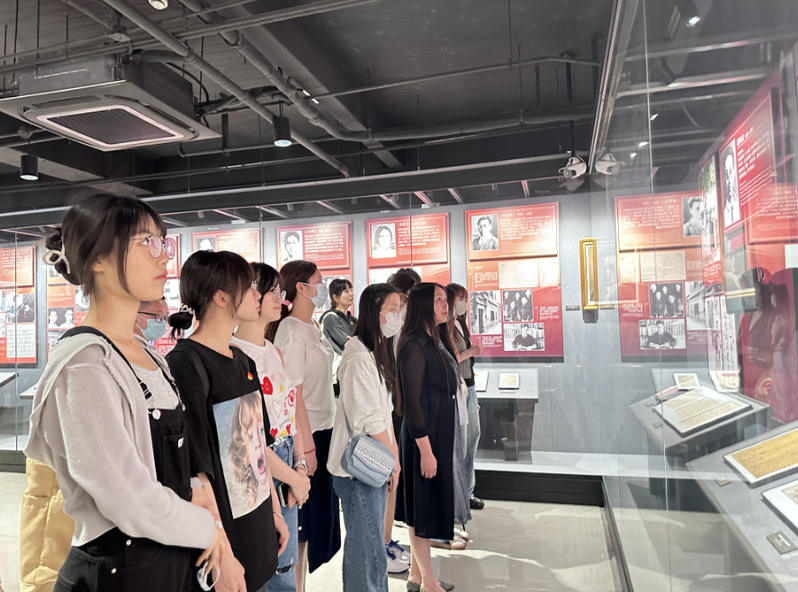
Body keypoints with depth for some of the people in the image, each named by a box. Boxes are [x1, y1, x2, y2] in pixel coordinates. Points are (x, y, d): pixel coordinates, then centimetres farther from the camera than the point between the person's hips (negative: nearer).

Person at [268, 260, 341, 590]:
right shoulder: (291, 330, -16)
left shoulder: (312, 328, 10)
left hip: (323, 431, 9)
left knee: (319, 514, 18)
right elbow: (293, 395, -20)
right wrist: (306, 447, -19)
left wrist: (326, 435, 13)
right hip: (305, 436, -9)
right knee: (304, 518, 4)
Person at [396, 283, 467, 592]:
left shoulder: (438, 341, 10)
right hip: (424, 437, -9)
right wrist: (426, 449, -20)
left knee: (425, 507, 18)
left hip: (442, 434, 9)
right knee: (422, 508, 5)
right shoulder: (414, 346, -18)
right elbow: (412, 401, -20)